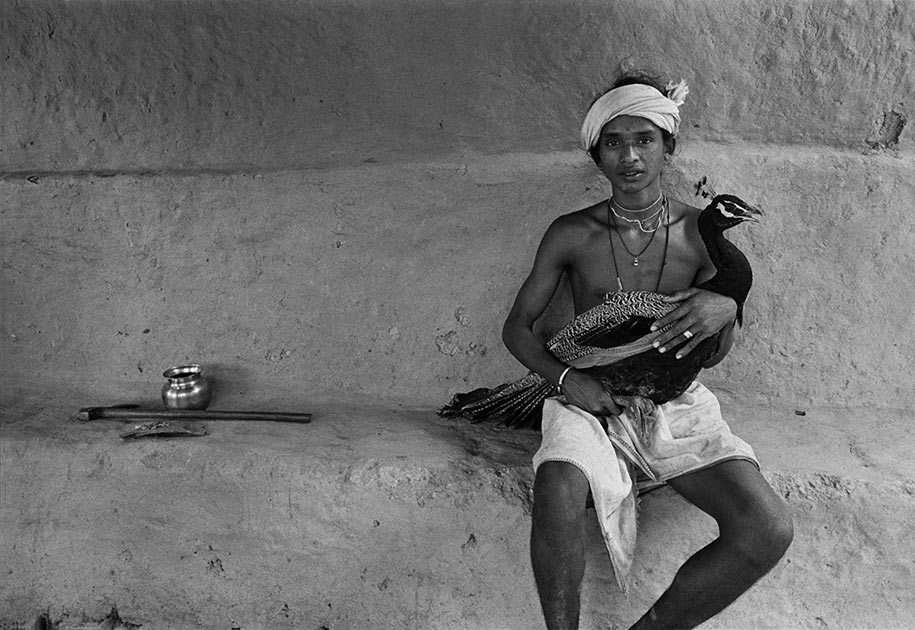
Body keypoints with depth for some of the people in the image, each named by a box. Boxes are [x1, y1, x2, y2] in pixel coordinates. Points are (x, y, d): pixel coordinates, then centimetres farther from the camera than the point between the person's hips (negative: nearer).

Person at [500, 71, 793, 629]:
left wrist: (726, 313, -20)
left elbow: (714, 355, 4)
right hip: (591, 400, -2)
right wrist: (565, 377, -15)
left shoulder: (700, 232, -1)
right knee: (558, 496, -36)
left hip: (676, 401, 2)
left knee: (769, 531, -20)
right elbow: (517, 328, 4)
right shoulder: (571, 234, -4)